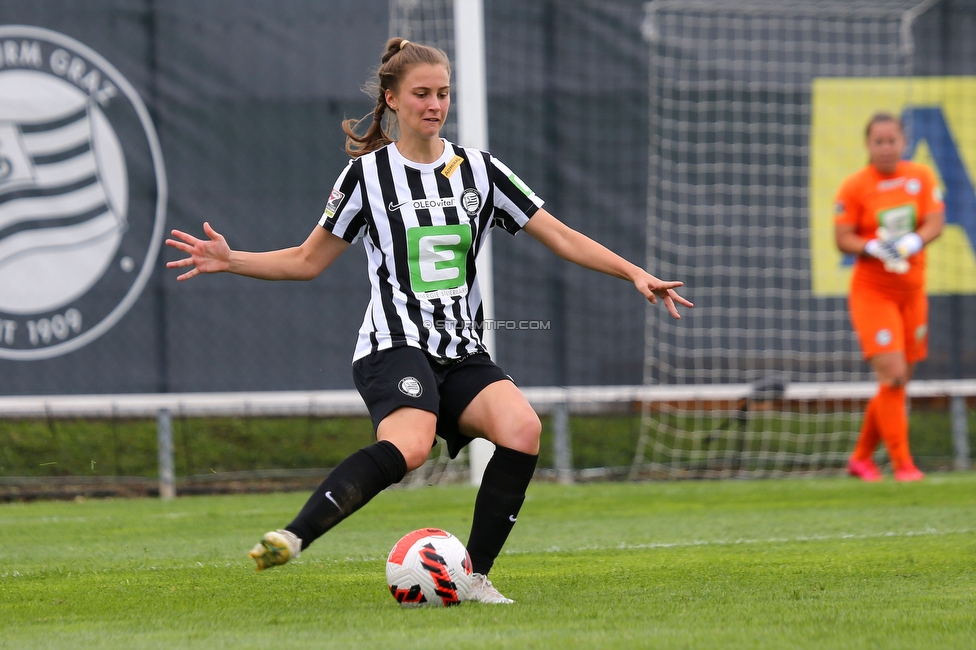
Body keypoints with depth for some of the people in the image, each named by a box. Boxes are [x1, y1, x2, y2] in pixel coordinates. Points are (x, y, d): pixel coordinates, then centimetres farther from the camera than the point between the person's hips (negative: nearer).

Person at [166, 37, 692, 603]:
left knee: (523, 429, -25)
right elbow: (308, 261, 13)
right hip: (395, 345, -4)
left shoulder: (480, 171, 12)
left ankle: (473, 576, -14)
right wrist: (230, 261, -1)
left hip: (464, 353, 4)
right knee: (410, 444, -36)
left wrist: (636, 274, 0)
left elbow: (563, 238, 11)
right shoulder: (368, 173, 6)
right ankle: (292, 539, -43)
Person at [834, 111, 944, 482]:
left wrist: (914, 241, -24)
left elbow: (936, 221, -4)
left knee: (899, 382, 7)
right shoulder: (854, 187, -6)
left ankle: (861, 457, 23)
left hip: (912, 290, 4)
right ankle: (902, 463, -9)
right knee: (891, 376, -16)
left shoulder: (921, 177, 4)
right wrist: (874, 249, -27)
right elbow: (843, 239, -8)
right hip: (871, 292, -4)